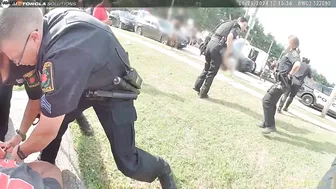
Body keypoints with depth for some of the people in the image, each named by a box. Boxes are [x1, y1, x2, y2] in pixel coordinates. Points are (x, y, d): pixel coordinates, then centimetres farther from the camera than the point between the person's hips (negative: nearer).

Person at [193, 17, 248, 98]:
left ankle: (197, 86, 24)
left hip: (211, 43, 8)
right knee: (212, 72, 0)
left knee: (206, 68, 20)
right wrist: (228, 53, -15)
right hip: (218, 47, -7)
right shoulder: (237, 27, 3)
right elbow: (230, 37, -17)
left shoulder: (226, 24, 27)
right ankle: (203, 93, 3)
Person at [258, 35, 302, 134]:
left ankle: (270, 125, -7)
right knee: (271, 102, 18)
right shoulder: (290, 53, 18)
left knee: (267, 101, -12)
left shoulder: (293, 53, -13)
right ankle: (267, 122, 30)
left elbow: (297, 65, -34)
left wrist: (289, 75, -22)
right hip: (280, 81, 11)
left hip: (282, 83, -11)